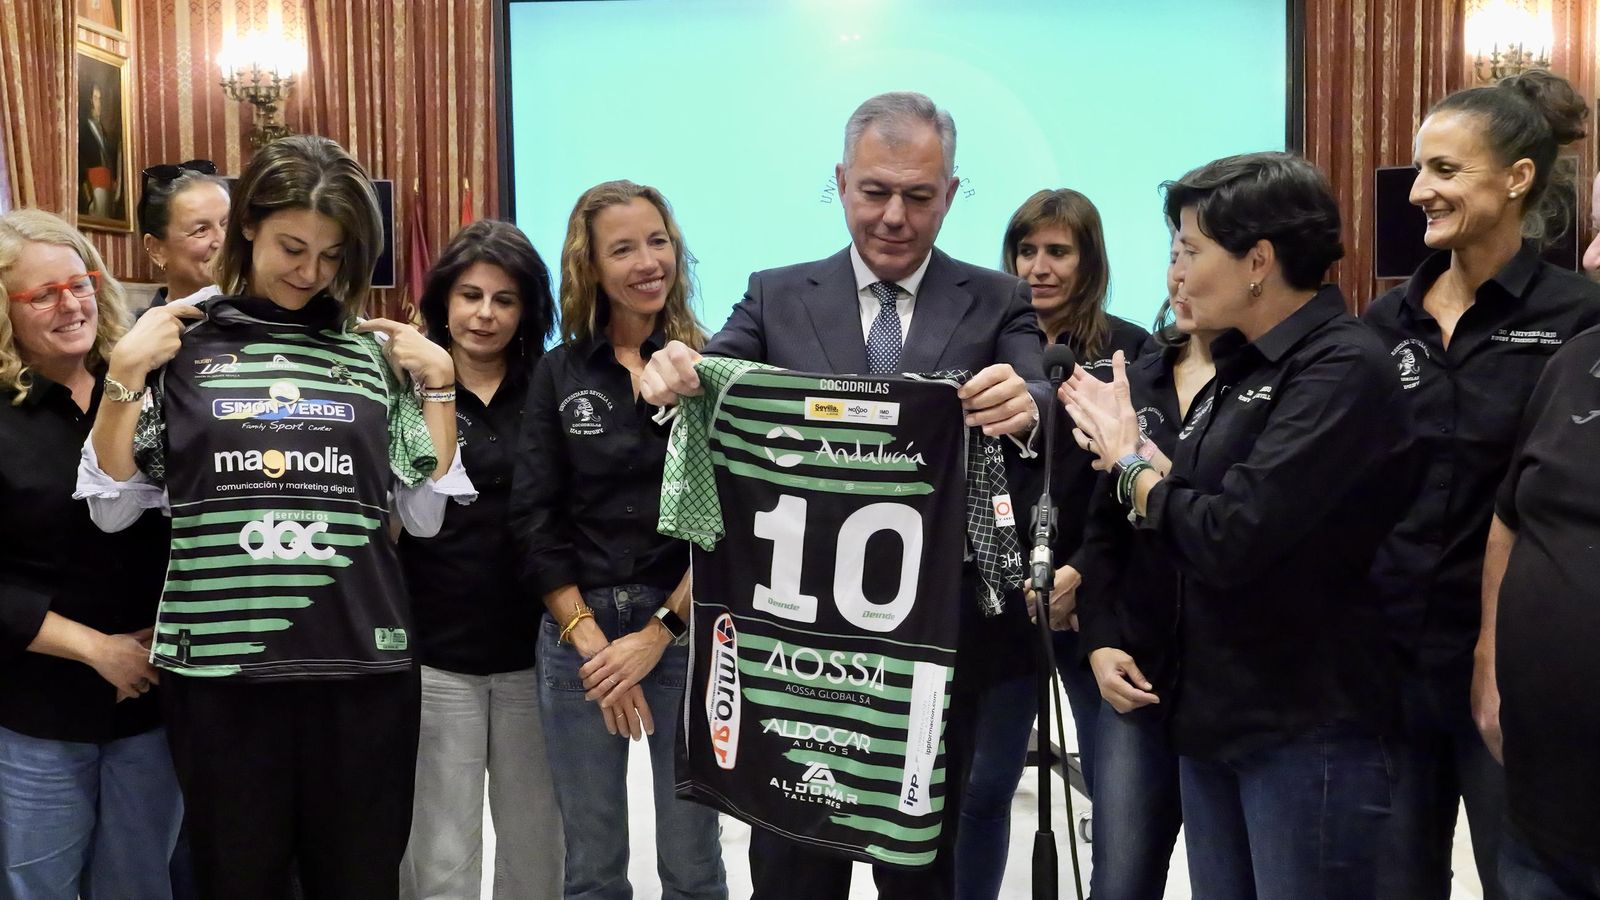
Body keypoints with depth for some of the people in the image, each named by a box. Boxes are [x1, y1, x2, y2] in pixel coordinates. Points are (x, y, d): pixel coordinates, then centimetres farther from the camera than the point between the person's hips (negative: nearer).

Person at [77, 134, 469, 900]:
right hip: (218, 669, -1)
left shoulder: (376, 352, 6)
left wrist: (439, 383, 0)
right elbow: (111, 507, 3)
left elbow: (427, 514, 6)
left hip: (362, 667, 1)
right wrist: (126, 373, -7)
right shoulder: (180, 343, 2)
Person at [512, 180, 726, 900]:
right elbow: (535, 523, 1)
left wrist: (658, 632, -10)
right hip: (575, 634, 2)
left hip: (688, 632, -1)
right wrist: (591, 642, -7)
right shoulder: (557, 374, 5)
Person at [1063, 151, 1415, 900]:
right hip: (1216, 710, 8)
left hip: (1308, 728, -8)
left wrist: (1130, 463, -9)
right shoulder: (1246, 364, 10)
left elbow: (1229, 538, -25)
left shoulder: (1343, 369, -17)